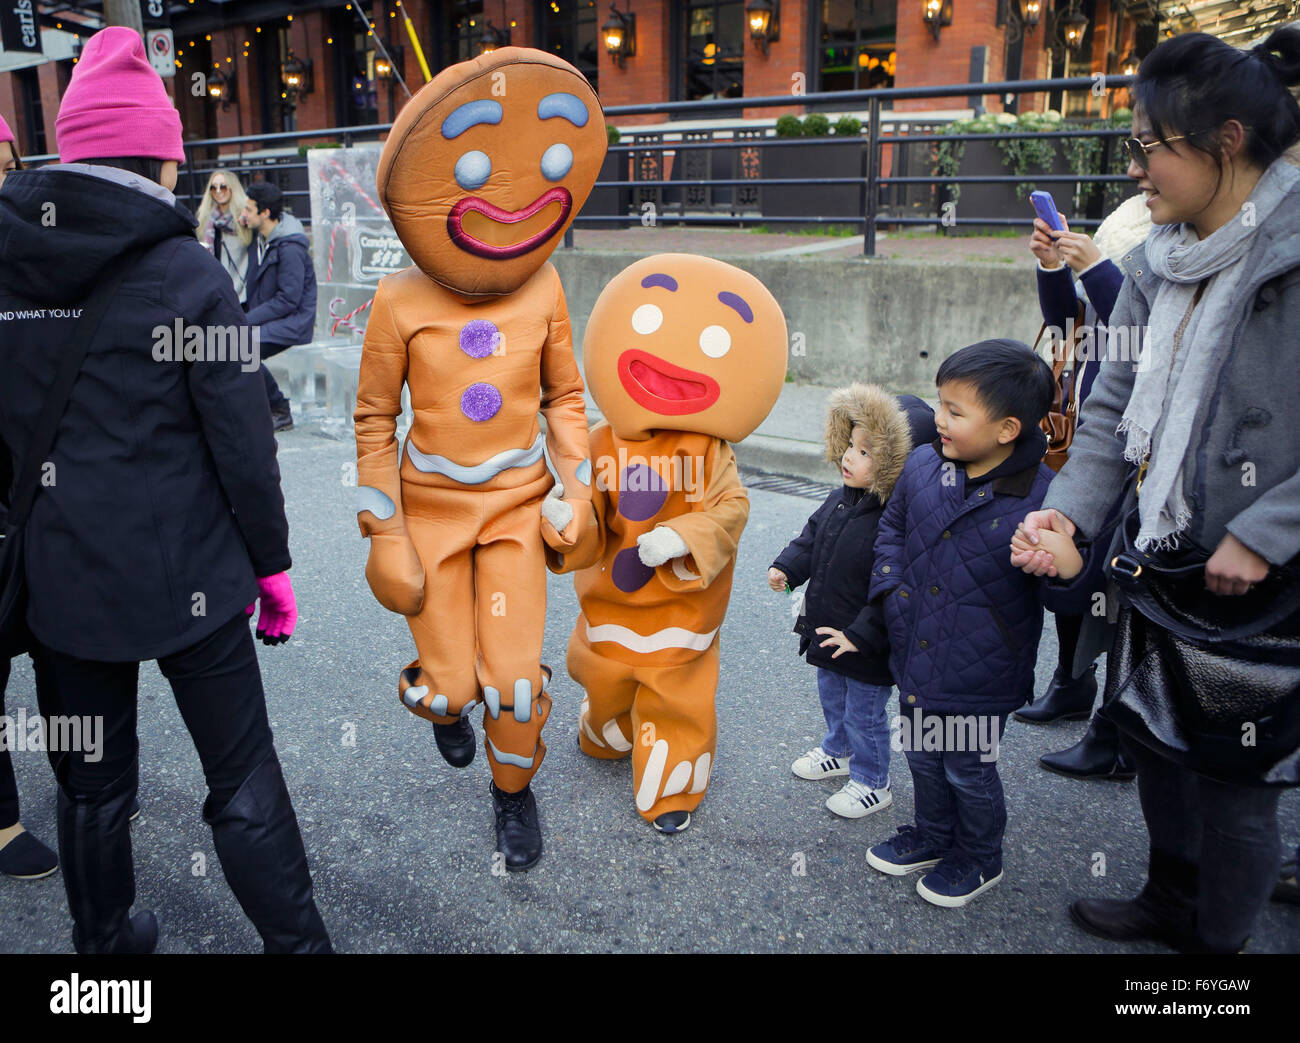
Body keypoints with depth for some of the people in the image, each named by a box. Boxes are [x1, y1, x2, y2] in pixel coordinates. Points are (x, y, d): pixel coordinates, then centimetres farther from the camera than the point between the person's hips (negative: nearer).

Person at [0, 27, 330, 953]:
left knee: (91, 784, 19)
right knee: (244, 781, 9)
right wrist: (272, 562, -2)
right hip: (184, 576, -4)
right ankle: (297, 939, 19)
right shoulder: (186, 271, -13)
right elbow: (243, 442, -14)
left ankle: (107, 937, 37)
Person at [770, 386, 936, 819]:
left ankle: (872, 783, 32)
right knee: (832, 696, 28)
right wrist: (787, 567, 0)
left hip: (867, 647, -8)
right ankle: (839, 752, 53)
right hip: (828, 631, 9)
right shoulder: (842, 499, -4)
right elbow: (813, 535, 13)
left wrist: (860, 635, -27)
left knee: (864, 712, 10)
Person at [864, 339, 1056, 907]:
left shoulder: (1042, 497, -23)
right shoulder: (921, 466, -7)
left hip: (979, 681, -5)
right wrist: (890, 586, 0)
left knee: (969, 769, 17)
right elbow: (892, 526, 11)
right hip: (915, 659, 5)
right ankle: (932, 836, 51)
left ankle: (979, 858, 43)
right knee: (924, 757, 25)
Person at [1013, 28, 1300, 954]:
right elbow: (1119, 405, 5)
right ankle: (1171, 903, 44)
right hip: (1159, 559, 7)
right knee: (1157, 742, 21)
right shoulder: (1159, 262, 5)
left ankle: (1218, 939, 33)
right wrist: (1068, 510, -8)